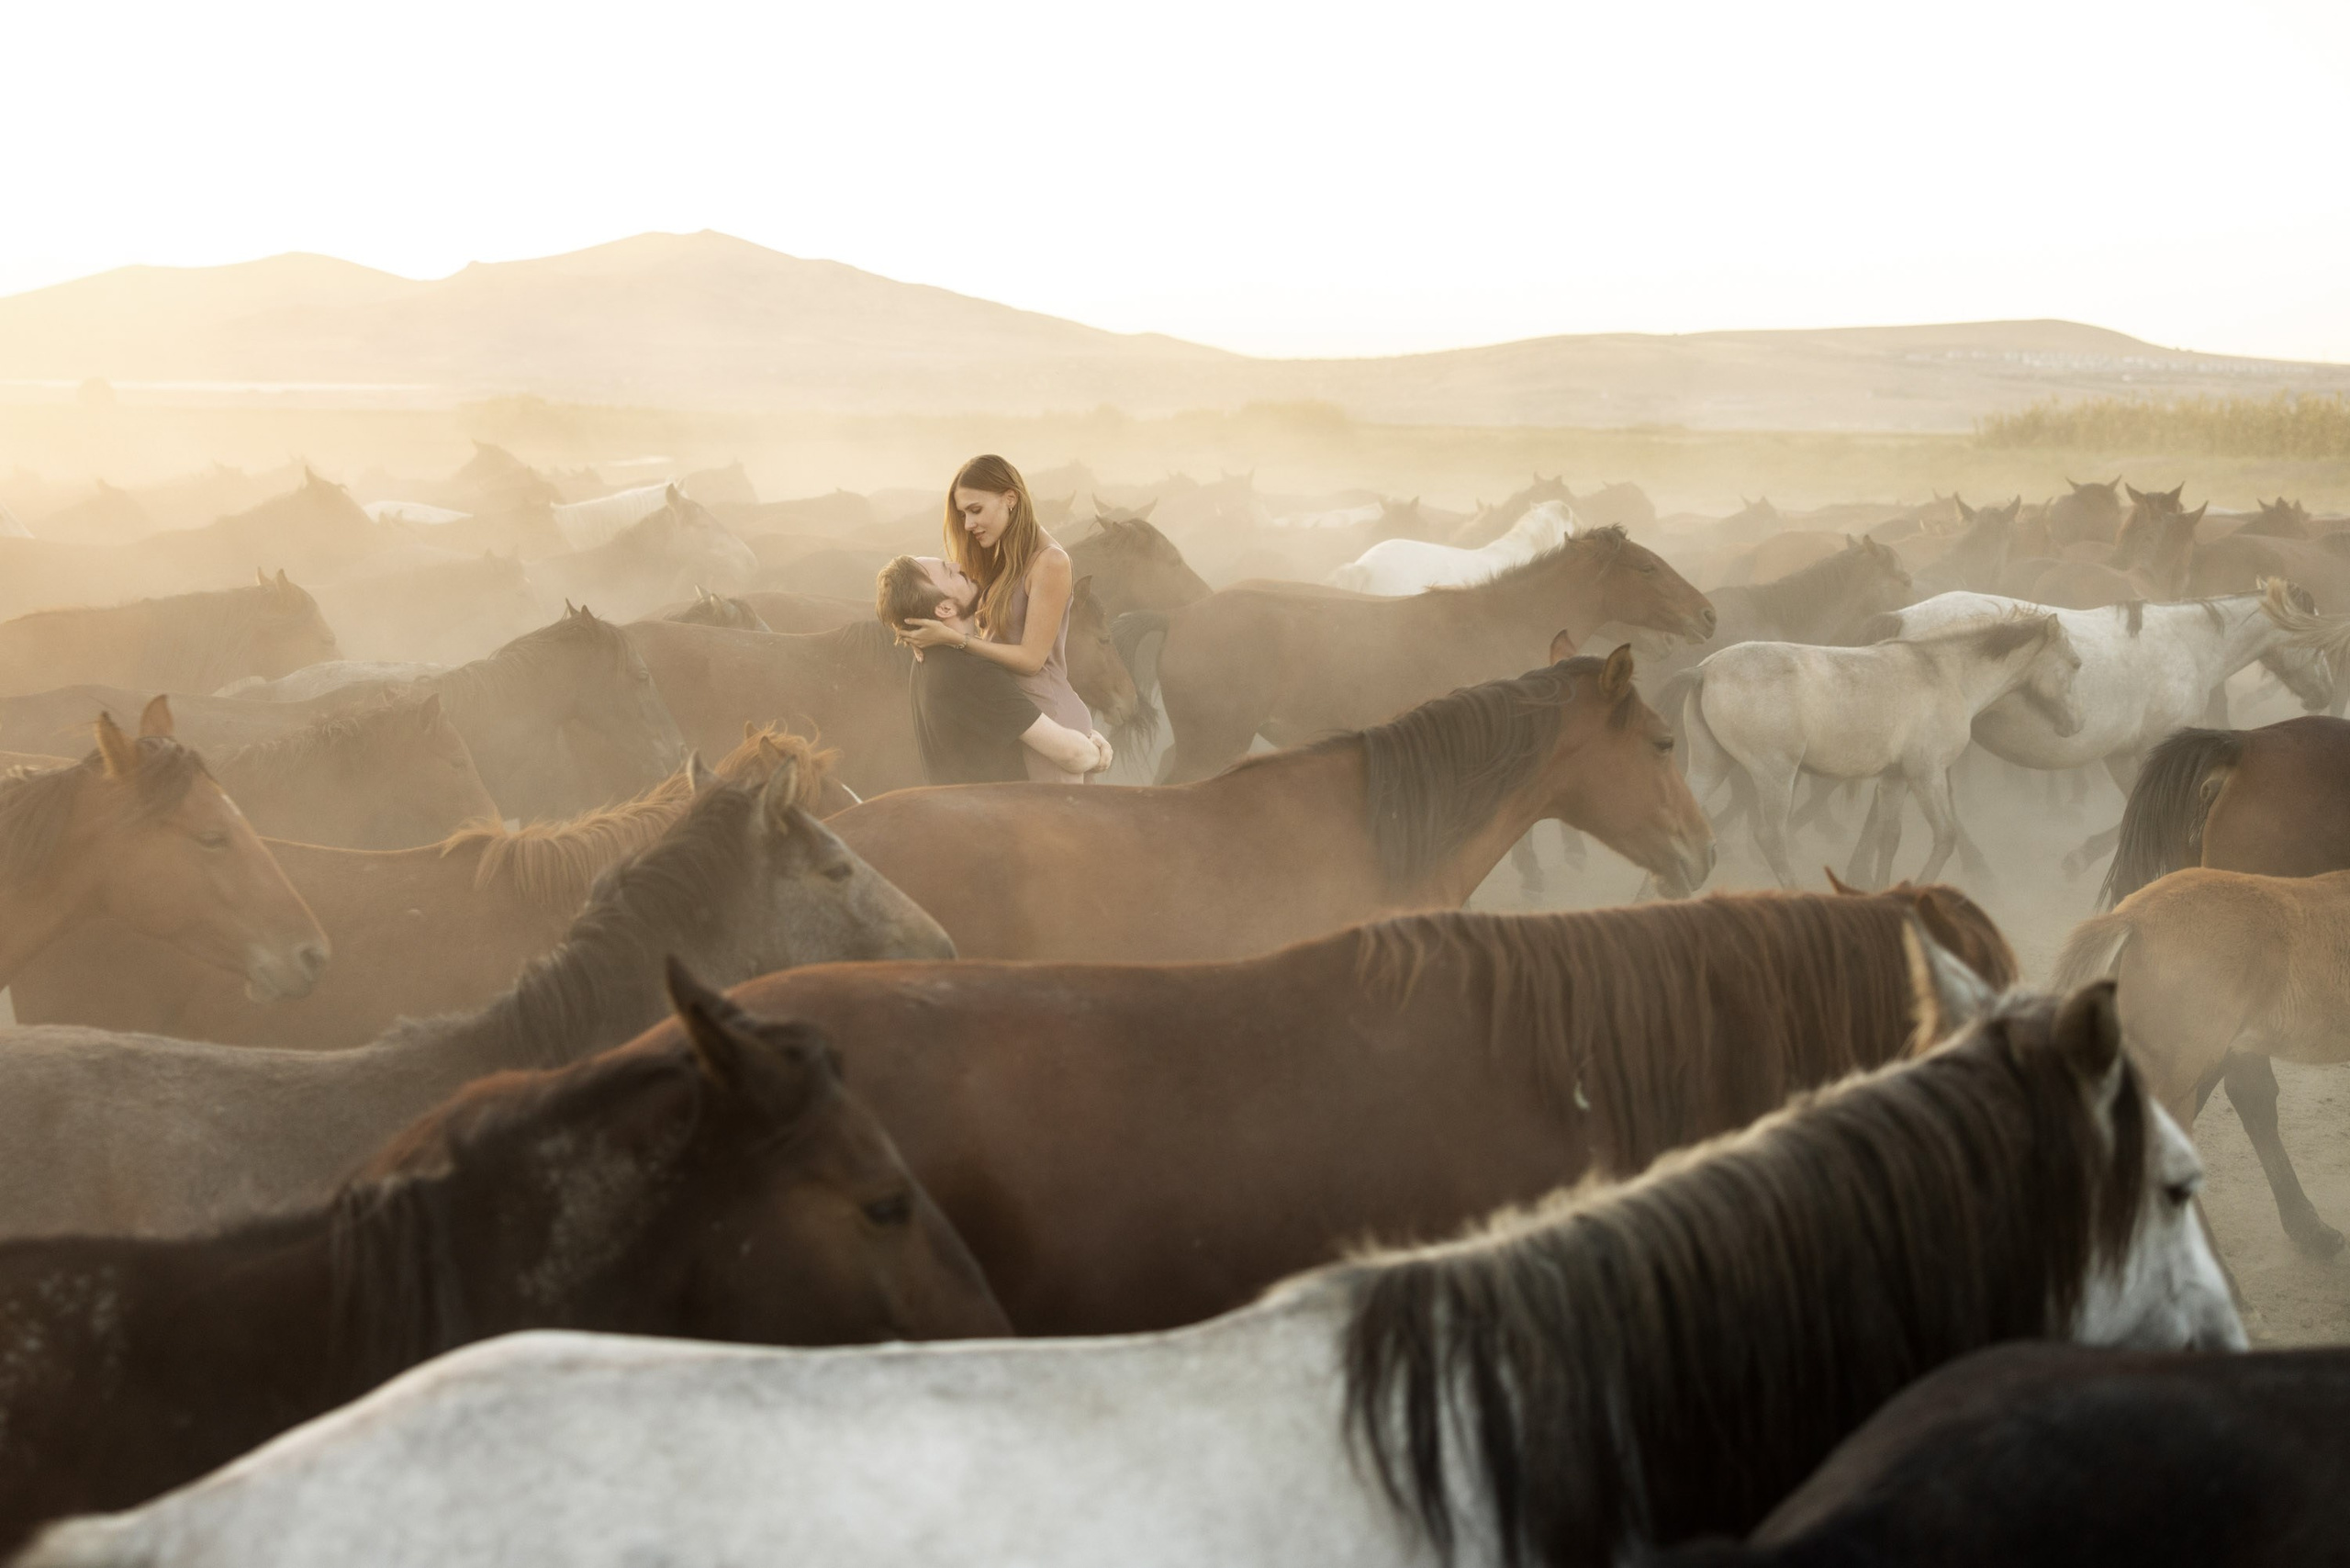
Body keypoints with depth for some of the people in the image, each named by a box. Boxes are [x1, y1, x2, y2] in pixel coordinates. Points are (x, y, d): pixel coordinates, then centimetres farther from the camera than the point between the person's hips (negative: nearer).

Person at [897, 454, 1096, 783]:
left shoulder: (1050, 562, -14)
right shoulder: (1004, 564, 13)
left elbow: (1031, 658, -15)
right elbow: (992, 639, 8)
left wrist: (951, 638, -18)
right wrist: (929, 634, -7)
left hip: (1048, 719, -8)